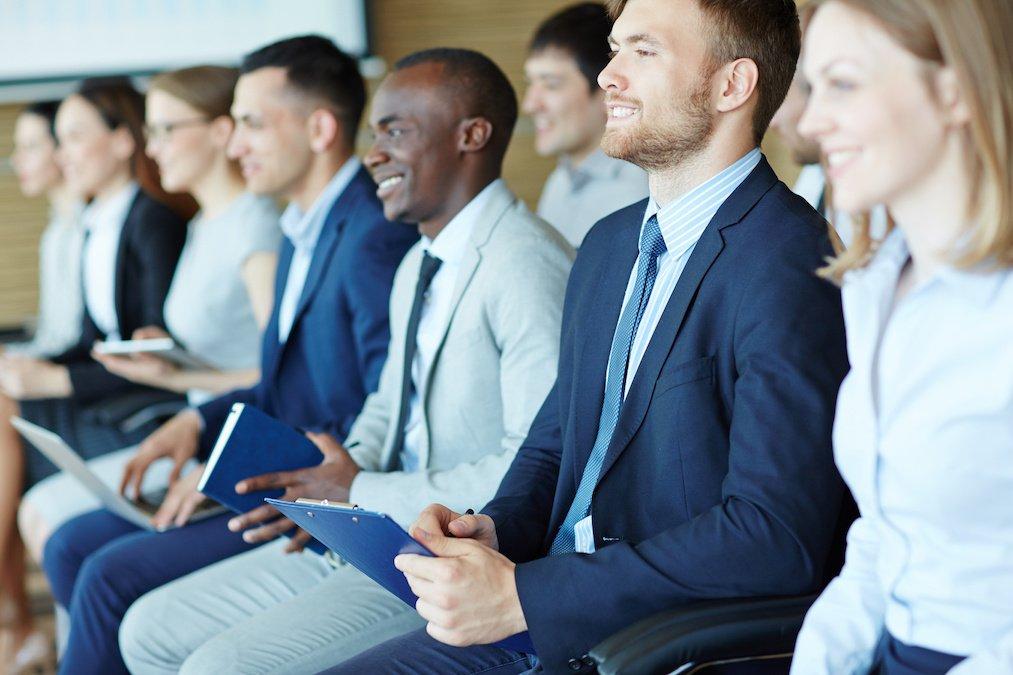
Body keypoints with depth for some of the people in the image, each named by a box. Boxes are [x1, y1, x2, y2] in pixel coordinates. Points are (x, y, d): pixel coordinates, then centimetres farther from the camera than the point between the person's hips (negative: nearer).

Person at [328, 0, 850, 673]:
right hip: (545, 621, 8)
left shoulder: (792, 266, -16)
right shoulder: (609, 245, 13)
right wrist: (493, 530, -1)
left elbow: (775, 537, -23)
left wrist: (522, 594, -22)